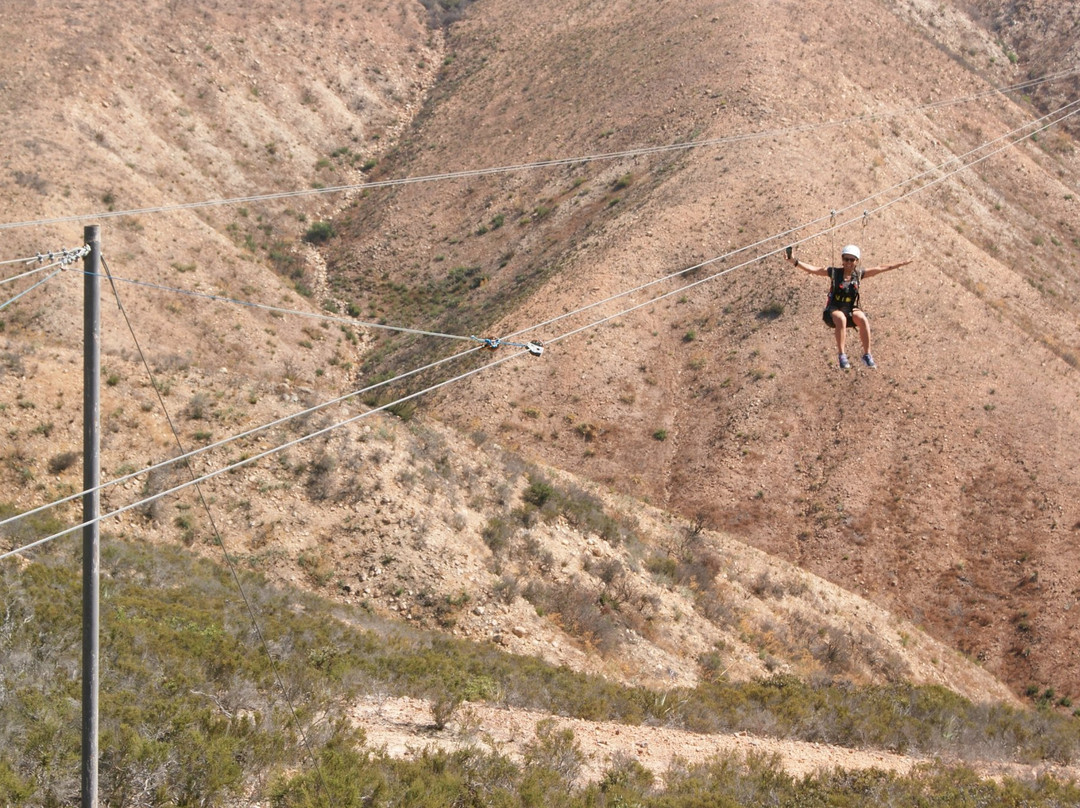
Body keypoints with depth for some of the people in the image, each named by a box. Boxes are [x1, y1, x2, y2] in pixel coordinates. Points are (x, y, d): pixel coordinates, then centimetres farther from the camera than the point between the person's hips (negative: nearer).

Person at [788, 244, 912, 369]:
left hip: (851, 310, 3)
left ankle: (867, 355, -20)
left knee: (863, 319, -30)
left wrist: (901, 264, 13)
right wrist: (795, 262, -21)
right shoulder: (834, 272, 0)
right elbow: (812, 269, -9)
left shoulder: (859, 274, 7)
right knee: (841, 319, -38)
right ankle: (842, 355, -35)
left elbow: (881, 268, 11)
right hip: (834, 310, -3)